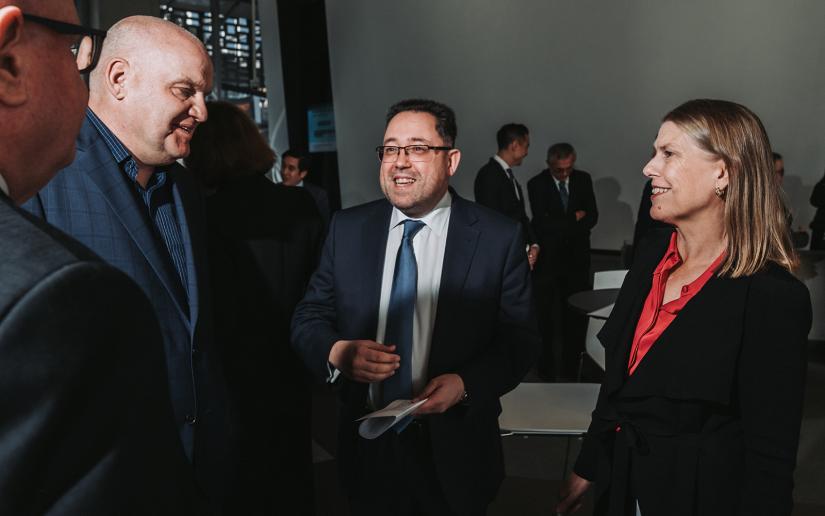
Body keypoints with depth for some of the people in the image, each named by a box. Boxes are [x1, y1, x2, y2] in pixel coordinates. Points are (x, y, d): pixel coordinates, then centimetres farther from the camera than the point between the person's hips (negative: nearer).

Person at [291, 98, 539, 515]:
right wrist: (336, 353, -18)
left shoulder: (499, 237, -8)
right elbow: (307, 317, 3)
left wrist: (466, 384, -21)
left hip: (455, 451, -2)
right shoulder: (347, 228, -1)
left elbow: (519, 340, -6)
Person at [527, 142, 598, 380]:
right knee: (545, 315, 5)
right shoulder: (536, 184, -8)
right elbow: (543, 224, -16)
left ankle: (571, 368, 18)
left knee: (576, 316, 6)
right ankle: (546, 368, 16)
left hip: (576, 256, 3)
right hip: (547, 260, -3)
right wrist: (574, 219, -9)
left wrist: (559, 226, -13)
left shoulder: (583, 180, 3)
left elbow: (592, 217, -1)